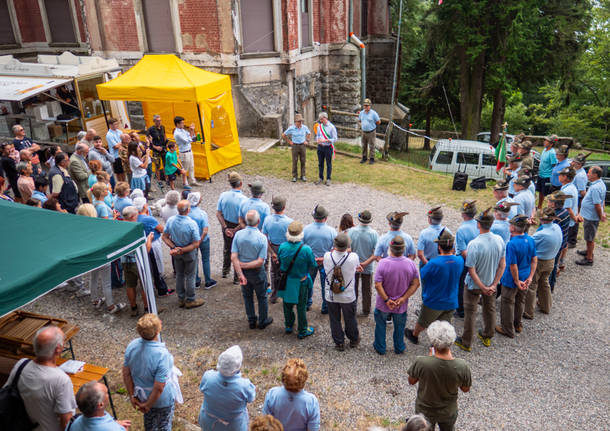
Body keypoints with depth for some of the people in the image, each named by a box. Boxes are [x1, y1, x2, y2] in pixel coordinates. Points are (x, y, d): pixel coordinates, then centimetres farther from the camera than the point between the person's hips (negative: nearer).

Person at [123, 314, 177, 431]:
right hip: (162, 399, -5)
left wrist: (132, 395, 5)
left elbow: (126, 374, -8)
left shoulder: (132, 346, -21)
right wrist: (148, 405, -13)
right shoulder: (162, 355, -38)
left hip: (142, 395, 5)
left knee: (149, 419, 33)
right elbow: (159, 387, -30)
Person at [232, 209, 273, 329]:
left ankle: (251, 321, 36)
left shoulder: (238, 234, -15)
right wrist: (244, 265, -15)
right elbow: (260, 261, -25)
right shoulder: (262, 238, -24)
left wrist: (240, 274, -17)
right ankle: (262, 321, 34)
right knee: (262, 297, 19)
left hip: (243, 271, 3)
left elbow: (233, 257, -18)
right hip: (257, 273, -3)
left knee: (247, 296, 22)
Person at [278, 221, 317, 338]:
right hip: (300, 282, -3)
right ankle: (302, 331, 30)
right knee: (301, 307, 15)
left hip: (286, 281, 3)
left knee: (287, 304, 24)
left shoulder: (282, 247, -19)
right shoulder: (306, 249, -27)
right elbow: (313, 266, -14)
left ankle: (288, 326, 43)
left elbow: (279, 262, -2)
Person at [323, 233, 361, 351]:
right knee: (350, 319, 23)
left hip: (331, 296, 1)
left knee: (335, 320, 21)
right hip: (348, 296, 0)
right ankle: (353, 340, 45)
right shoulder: (353, 257, -25)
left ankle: (339, 343, 37)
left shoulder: (327, 256, -22)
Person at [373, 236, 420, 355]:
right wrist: (403, 298, -11)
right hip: (401, 305, 2)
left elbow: (377, 285, -25)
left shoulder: (383, 263, -24)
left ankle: (380, 348, 37)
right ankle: (399, 348, 43)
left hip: (383, 305, -2)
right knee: (399, 327, 26)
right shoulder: (410, 263, -16)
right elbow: (416, 284, -11)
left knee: (380, 325, 23)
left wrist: (387, 300, -17)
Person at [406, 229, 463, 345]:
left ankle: (414, 335, 51)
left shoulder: (434, 264, -31)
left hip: (433, 302, -3)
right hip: (451, 303, 3)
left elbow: (421, 274, -14)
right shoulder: (459, 261, -14)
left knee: (422, 322, 25)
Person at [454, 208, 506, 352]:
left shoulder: (474, 244, -31)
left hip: (473, 285, -5)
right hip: (491, 282, 5)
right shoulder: (499, 240, -14)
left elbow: (471, 271, -26)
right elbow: (502, 265, -7)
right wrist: (494, 284, -5)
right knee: (490, 309, 25)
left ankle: (466, 343, 28)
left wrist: (483, 288, -16)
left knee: (470, 312, 12)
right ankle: (487, 337, 45)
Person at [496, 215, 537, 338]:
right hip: (525, 278, 7)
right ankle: (518, 325, 43)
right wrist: (530, 277, 2)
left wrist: (517, 281, -15)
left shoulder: (512, 244, -30)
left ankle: (508, 330, 26)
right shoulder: (530, 240, -6)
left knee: (508, 304, 12)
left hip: (511, 280, -7)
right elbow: (534, 260, 0)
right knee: (520, 301, 24)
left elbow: (513, 265, -26)